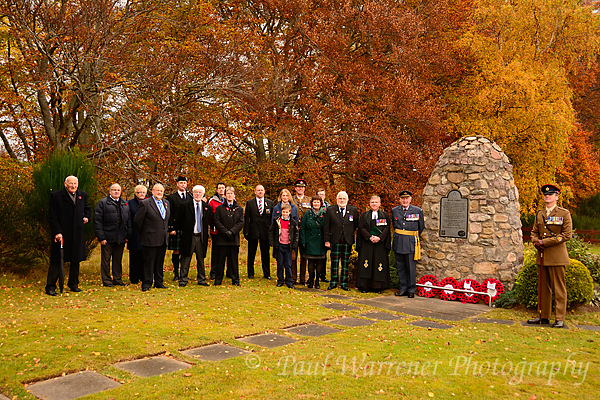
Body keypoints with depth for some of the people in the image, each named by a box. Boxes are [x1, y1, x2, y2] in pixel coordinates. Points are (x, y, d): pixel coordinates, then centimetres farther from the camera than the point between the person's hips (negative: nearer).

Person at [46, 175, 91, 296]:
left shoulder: (83, 195, 11)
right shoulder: (56, 196, -5)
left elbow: (87, 208, 31)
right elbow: (52, 217, -8)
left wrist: (87, 217, 10)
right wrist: (57, 232, -16)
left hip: (77, 234, 5)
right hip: (61, 234, -5)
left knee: (76, 260, 11)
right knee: (57, 261, -1)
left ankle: (73, 284, 24)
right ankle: (50, 287, 7)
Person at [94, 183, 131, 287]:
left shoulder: (125, 204, 14)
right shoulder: (102, 203, -2)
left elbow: (128, 221, 16)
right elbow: (97, 221, -6)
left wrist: (128, 235, 8)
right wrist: (101, 237, -12)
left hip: (121, 239, 4)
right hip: (107, 238, -4)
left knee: (118, 260, 11)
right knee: (106, 260, 3)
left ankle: (118, 280, 20)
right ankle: (107, 281, 11)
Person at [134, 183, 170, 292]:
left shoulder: (167, 203, 12)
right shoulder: (145, 204, -8)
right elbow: (137, 221, -6)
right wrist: (144, 232, 1)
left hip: (163, 239, 6)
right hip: (150, 239, -6)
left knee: (160, 262, 12)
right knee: (149, 262, -1)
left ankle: (159, 282, 21)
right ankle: (146, 284, 7)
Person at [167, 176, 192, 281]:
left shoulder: (191, 197, 12)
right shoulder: (171, 197, 4)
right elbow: (170, 215, -1)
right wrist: (171, 228, -8)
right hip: (176, 229, -2)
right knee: (176, 251, 2)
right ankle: (176, 274, 10)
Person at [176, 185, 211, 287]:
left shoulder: (207, 207, 8)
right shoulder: (185, 206, -1)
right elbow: (180, 221, 3)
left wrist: (205, 234, 8)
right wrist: (182, 232, 2)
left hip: (201, 237, 3)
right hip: (189, 236, -3)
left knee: (201, 259, 11)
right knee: (186, 259, 3)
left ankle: (201, 280, 20)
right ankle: (183, 280, 12)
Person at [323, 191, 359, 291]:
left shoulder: (353, 210, 4)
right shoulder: (330, 210, 1)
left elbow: (356, 225, 14)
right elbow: (326, 226, 1)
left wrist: (350, 232, 9)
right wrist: (327, 240, -3)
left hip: (348, 241, 1)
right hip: (335, 240, -1)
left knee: (346, 262, 5)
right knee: (334, 262, 2)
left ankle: (344, 283, 13)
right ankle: (333, 283, 12)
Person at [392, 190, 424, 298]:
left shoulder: (417, 211, -1)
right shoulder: (394, 210, 6)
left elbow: (421, 227, 12)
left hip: (411, 243, -3)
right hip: (398, 243, 3)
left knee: (411, 268, -1)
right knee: (400, 268, 8)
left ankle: (411, 290, 10)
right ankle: (402, 289, 17)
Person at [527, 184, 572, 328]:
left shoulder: (564, 213, -2)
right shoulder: (540, 214, 13)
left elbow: (567, 234, -10)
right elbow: (534, 232, 20)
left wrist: (545, 242, -14)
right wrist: (536, 243, -2)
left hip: (557, 256, -5)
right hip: (542, 255, 5)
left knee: (559, 288, -1)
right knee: (543, 288, 10)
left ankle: (560, 319, 4)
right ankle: (543, 316, 17)